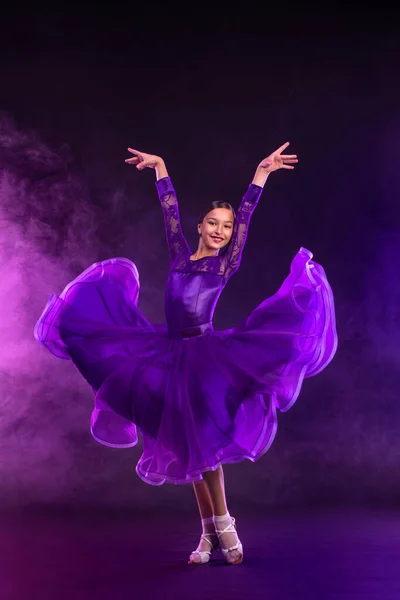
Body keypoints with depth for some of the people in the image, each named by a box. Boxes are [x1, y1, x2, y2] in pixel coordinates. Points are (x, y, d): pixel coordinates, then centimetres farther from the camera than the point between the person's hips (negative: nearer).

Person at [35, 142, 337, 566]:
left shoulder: (227, 263, 3)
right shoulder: (180, 255, 12)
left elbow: (246, 214, -3)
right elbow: (170, 209, 18)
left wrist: (261, 172, -7)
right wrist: (160, 168, 23)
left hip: (206, 356, -4)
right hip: (173, 355, 5)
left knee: (203, 442, -11)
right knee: (184, 447, 5)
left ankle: (223, 527, 1)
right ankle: (210, 533, 12)